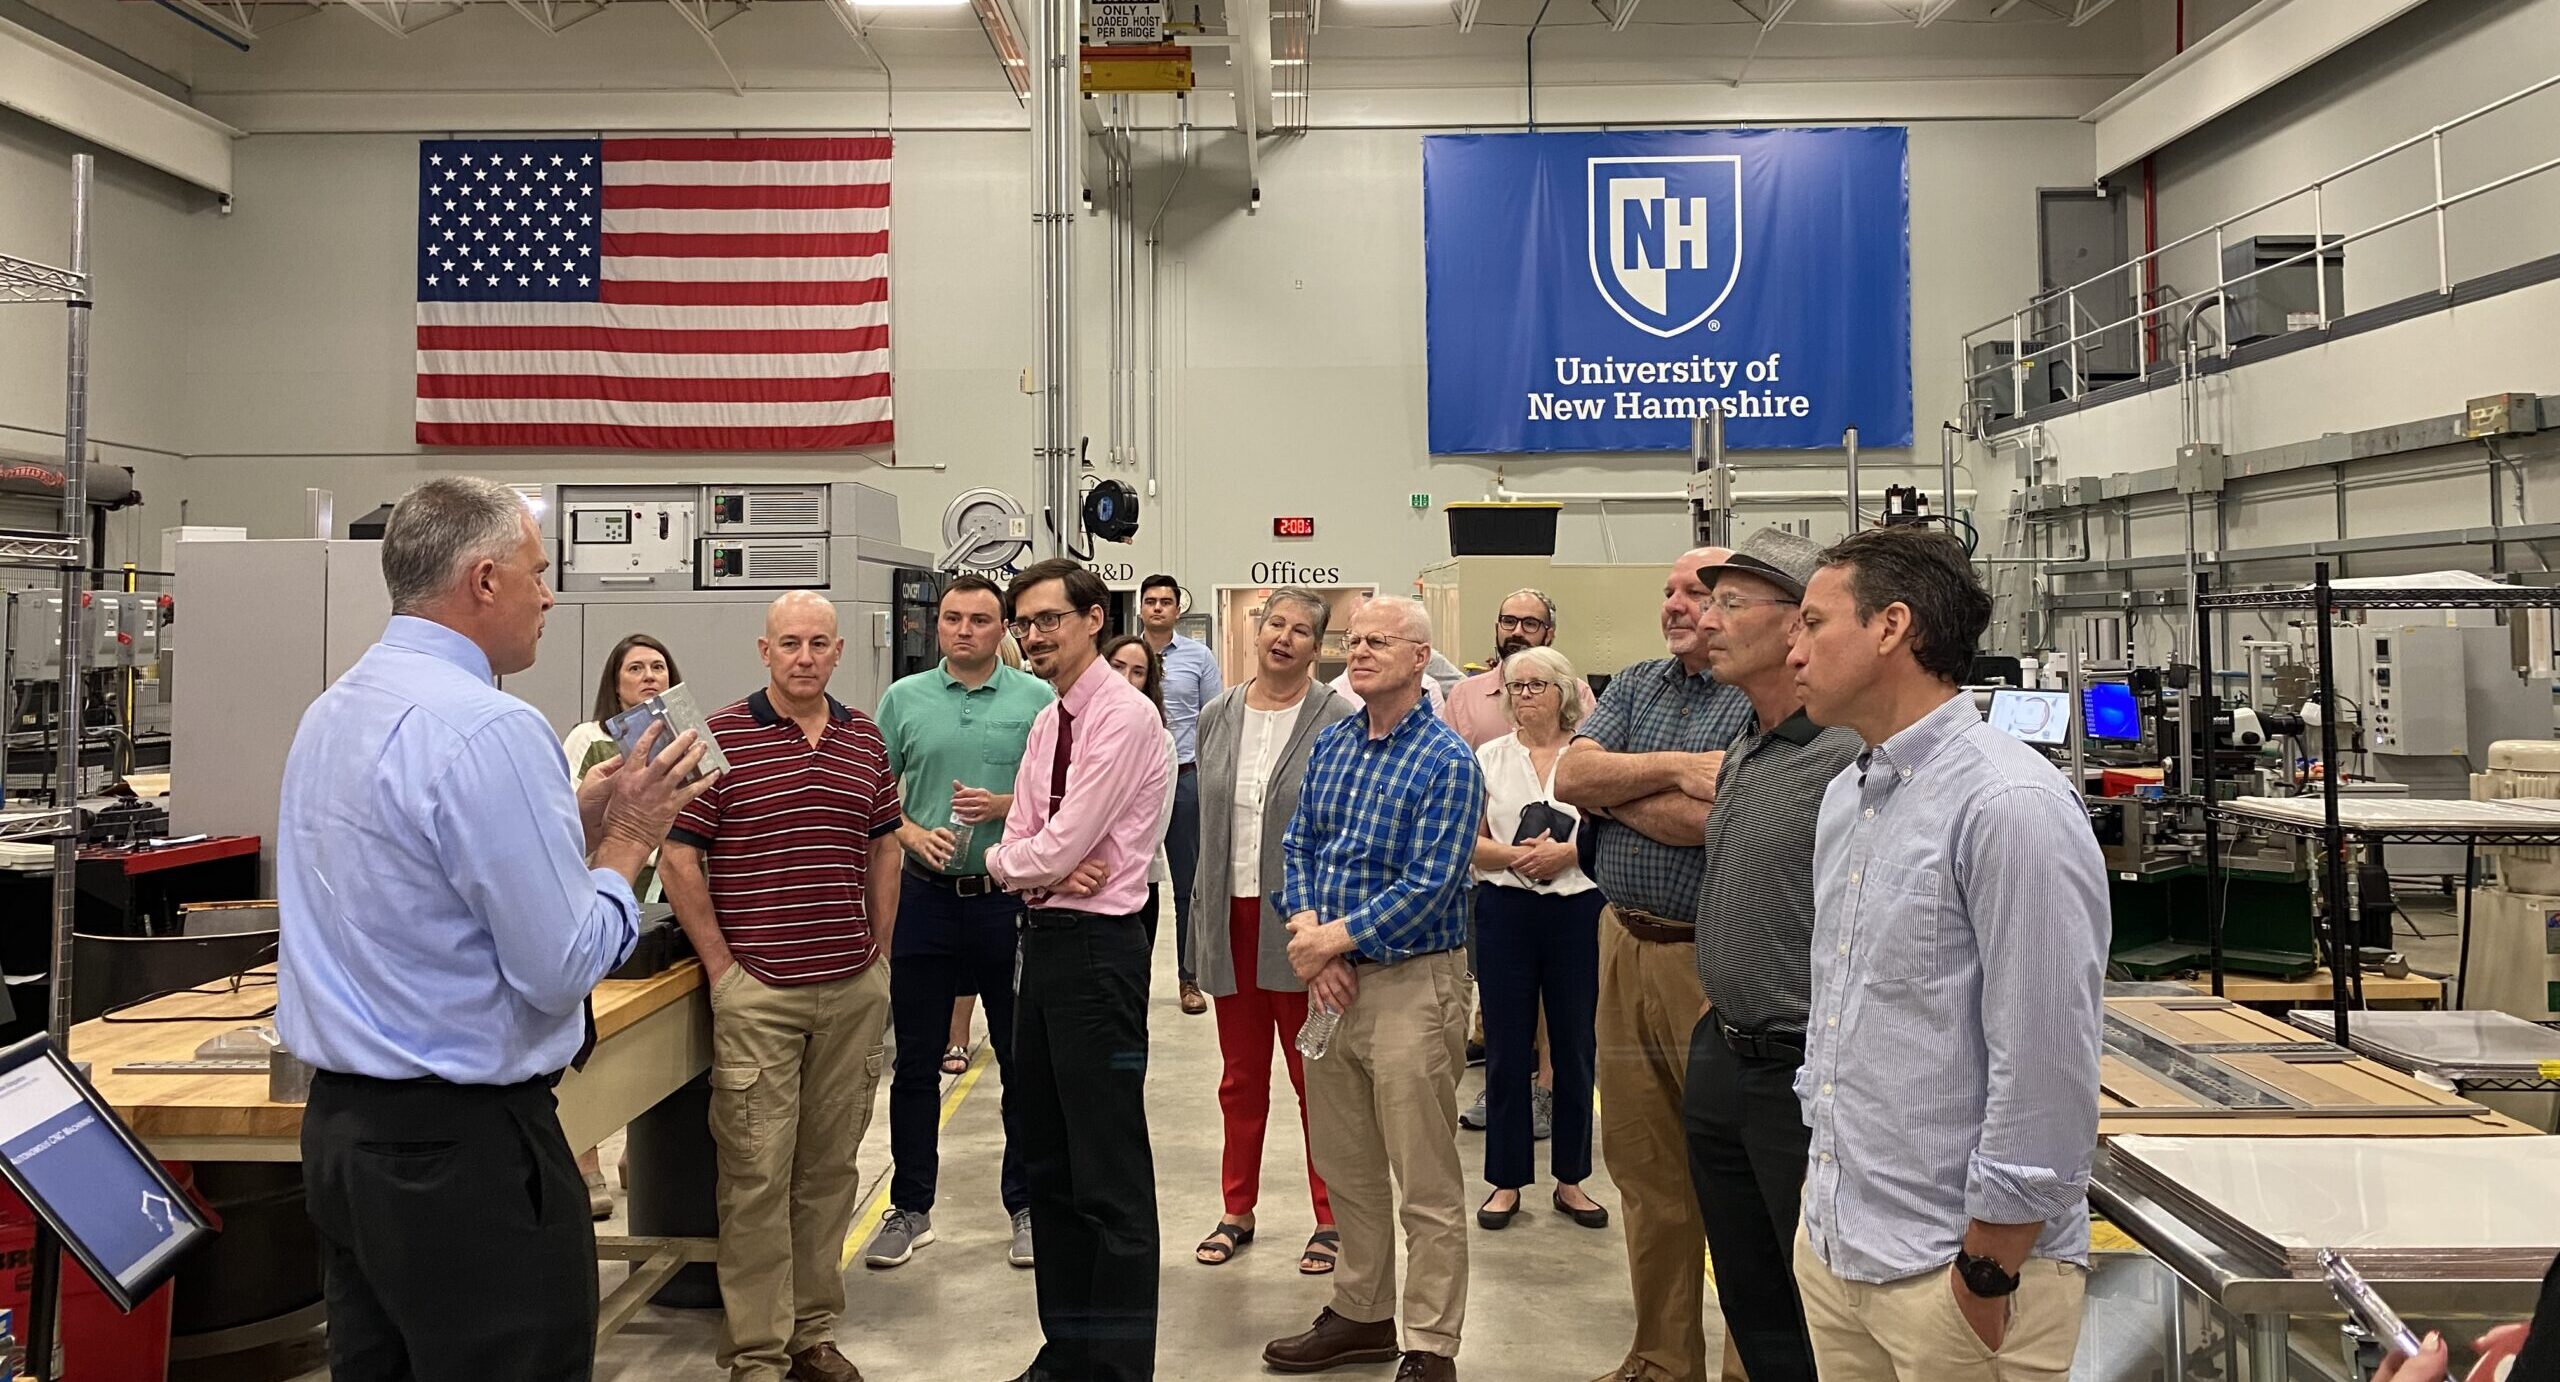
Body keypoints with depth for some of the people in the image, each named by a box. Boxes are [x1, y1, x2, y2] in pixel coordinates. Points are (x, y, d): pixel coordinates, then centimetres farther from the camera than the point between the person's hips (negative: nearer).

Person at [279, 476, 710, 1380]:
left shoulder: (331, 712, 9)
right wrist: (627, 839, -6)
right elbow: (562, 967, -21)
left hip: (339, 1127, 10)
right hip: (463, 1147, -9)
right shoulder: (490, 729, -20)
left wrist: (578, 821, 10)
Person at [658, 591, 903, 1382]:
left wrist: (878, 954, 11)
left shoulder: (866, 739, 8)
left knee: (829, 1167, 12)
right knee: (756, 1174, 1)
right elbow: (679, 857, -6)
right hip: (757, 991, -4)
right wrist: (721, 967, -7)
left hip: (854, 991, 4)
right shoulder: (721, 737, -5)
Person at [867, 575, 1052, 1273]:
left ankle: (1026, 1207, 21)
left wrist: (1006, 806, -16)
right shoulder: (903, 699, 6)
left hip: (1014, 898, -1)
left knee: (1022, 1060, 7)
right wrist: (913, 834, -11)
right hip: (927, 896, 1)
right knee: (916, 1060, 9)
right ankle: (910, 1208, 22)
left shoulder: (1036, 699, 2)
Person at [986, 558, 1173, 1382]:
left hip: (1097, 946, -10)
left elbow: (1059, 848, -19)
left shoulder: (1125, 717, -15)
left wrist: (1010, 861, 0)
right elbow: (1019, 848, 8)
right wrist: (1044, 867, -12)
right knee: (1047, 1159, 17)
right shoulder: (1046, 723, 13)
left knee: (1110, 1175, -2)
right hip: (1041, 940, 10)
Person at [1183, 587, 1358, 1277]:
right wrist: (1202, 904, 11)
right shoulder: (1217, 716, 8)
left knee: (1316, 1078, 6)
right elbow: (1205, 817, 14)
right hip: (1231, 920, 4)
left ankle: (1331, 1219, 19)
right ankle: (1237, 1210, 29)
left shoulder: (1338, 720, -6)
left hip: (1301, 922, -4)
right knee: (1240, 1078, 15)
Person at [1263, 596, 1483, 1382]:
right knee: (1344, 1168, 18)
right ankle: (1360, 1316, 34)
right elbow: (1298, 846, 8)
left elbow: (1429, 886, -19)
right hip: (1332, 975, 7)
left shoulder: (1446, 761, -13)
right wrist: (1306, 932, -9)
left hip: (1411, 982, -7)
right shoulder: (1330, 746, 8)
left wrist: (1334, 939, -16)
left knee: (1426, 1188, 2)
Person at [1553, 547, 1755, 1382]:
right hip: (1625, 946, 7)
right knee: (1642, 1170, 15)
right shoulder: (1635, 686, 12)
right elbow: (1569, 777, -2)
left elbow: (1714, 820, -22)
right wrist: (1673, 768, -14)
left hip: (1713, 959, -6)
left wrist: (1609, 789, -8)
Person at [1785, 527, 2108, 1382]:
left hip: (1954, 1275, -8)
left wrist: (1988, 1278, -16)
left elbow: (2046, 1075, -20)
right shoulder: (1845, 798, 9)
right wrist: (1826, 1162, 14)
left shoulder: (2012, 807, -18)